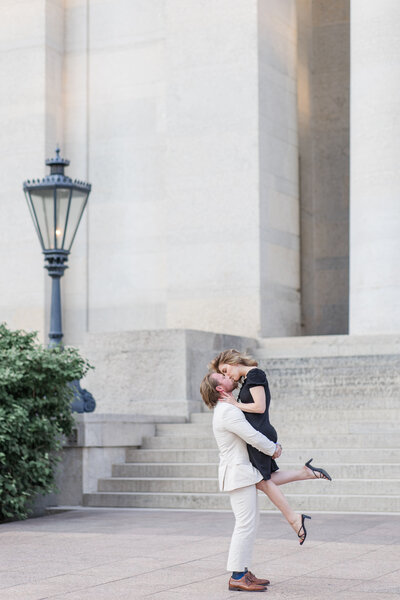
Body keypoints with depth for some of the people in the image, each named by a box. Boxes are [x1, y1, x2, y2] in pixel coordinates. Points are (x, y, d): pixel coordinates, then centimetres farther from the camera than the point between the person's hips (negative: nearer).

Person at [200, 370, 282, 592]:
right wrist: (273, 450, -2)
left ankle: (244, 572, 15)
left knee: (249, 523, 12)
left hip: (243, 472, 10)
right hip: (238, 472, -10)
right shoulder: (228, 412, -18)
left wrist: (273, 445, 11)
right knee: (246, 524, -11)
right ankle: (237, 577, -9)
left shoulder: (227, 409, 16)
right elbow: (253, 437, -20)